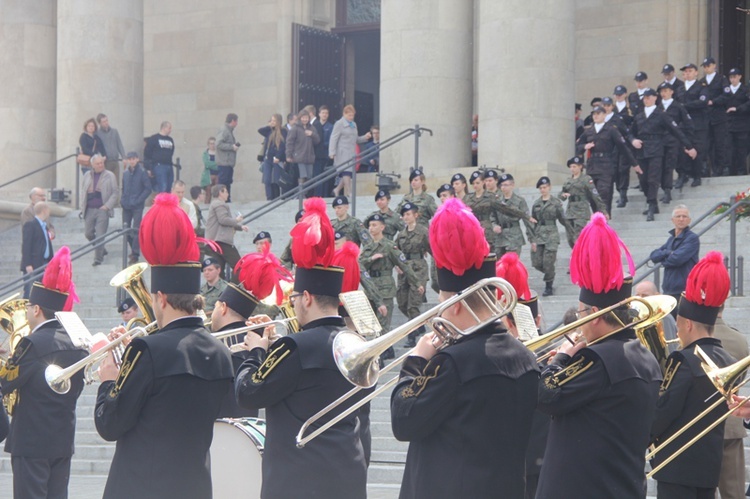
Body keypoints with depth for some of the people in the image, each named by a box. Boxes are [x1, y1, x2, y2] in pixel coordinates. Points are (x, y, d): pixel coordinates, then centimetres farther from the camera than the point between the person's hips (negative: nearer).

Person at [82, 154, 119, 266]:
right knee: (89, 234, 10)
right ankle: (102, 250, 32)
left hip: (102, 210, -5)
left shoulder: (109, 176, -1)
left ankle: (98, 258, -3)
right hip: (90, 210, 5)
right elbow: (83, 191, 19)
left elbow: (115, 193, -3)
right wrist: (84, 206, 9)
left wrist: (107, 206, -12)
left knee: (100, 235, -9)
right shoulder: (87, 175, 11)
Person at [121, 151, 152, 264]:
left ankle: (135, 254, -2)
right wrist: (122, 200, 5)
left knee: (136, 229, -7)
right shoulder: (125, 173, 9)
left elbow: (148, 189, -7)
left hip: (137, 206, -5)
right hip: (126, 206, 5)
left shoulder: (142, 172, -6)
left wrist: (138, 200, -13)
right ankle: (134, 248, 27)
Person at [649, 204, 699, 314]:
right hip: (668, 291, 8)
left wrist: (663, 260, 0)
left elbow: (677, 259, -19)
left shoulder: (692, 238, -7)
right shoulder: (671, 239, 17)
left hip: (684, 292, -8)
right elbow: (653, 256, 7)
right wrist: (668, 253, -11)